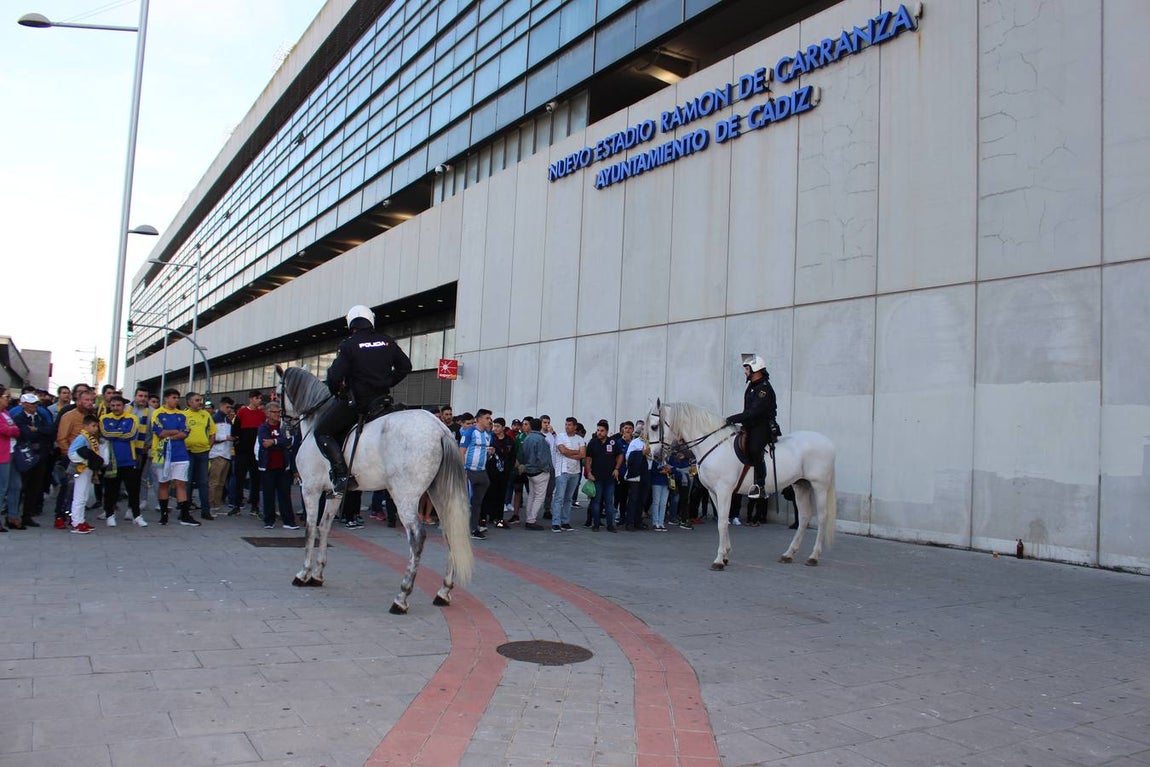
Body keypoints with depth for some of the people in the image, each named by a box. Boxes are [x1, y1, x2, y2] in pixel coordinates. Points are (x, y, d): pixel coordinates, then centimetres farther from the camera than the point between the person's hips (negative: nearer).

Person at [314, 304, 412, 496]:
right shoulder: (387, 341, 6)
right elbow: (405, 366, 11)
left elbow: (335, 375, -14)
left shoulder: (348, 345, -9)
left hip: (355, 401, -6)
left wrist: (335, 391, 6)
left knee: (322, 432, 6)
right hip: (383, 399, 6)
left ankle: (341, 475, -9)